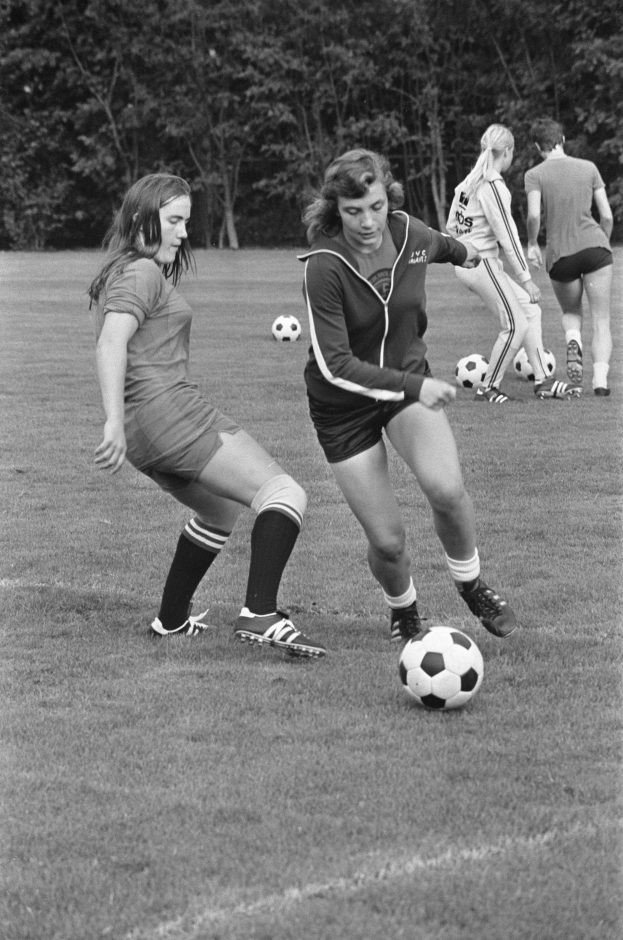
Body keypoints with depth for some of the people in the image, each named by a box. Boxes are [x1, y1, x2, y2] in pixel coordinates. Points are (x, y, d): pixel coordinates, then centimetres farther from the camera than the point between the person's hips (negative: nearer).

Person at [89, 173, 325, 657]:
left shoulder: (116, 273, 22)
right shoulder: (143, 273, -9)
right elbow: (111, 343, -22)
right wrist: (115, 422, -31)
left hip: (145, 433, 11)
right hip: (172, 410, -10)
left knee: (220, 508, 33)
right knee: (284, 494, -17)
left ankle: (172, 620, 37)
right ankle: (260, 614, -33)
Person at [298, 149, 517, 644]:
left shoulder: (411, 235, -12)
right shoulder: (323, 267, -26)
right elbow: (334, 365, -29)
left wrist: (463, 252, 37)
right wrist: (413, 385, -38)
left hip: (409, 377, 3)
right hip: (344, 404, -3)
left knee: (445, 488, -26)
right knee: (387, 542, -4)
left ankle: (472, 586, 3)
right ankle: (404, 611, 31)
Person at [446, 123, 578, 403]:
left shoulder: (469, 181, 10)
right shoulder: (494, 186, -17)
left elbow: (451, 225, 17)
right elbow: (507, 236, -19)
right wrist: (526, 279, -17)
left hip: (466, 262, 9)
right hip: (482, 263, -9)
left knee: (530, 310, 12)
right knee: (516, 325, -4)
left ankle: (542, 381, 12)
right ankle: (489, 388, 5)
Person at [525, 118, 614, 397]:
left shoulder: (534, 175, 0)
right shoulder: (589, 168, 7)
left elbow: (534, 215, -14)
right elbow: (607, 215, 5)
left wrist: (532, 244, 4)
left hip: (559, 254, 0)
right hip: (594, 246, 0)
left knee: (571, 312, 24)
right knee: (601, 320, 6)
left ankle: (573, 341, -8)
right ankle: (601, 378, -11)